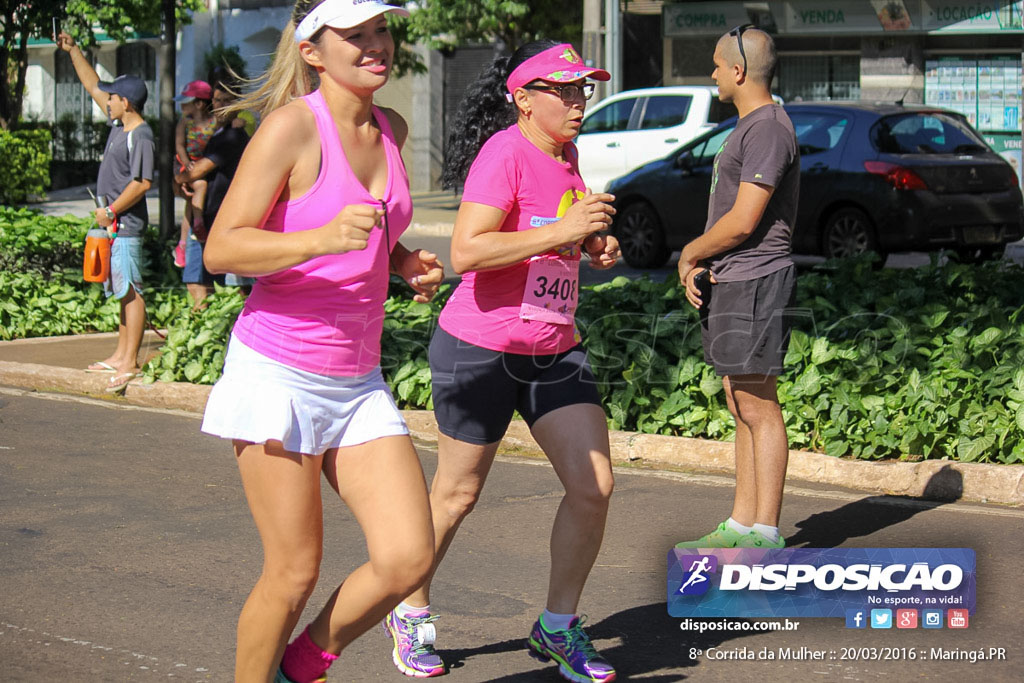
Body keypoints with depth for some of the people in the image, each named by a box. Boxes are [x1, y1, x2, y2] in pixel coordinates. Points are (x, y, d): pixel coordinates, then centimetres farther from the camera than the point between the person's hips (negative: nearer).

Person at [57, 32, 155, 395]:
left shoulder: (141, 136, -16)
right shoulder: (119, 124, 11)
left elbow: (142, 183, -21)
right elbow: (92, 85, 22)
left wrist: (111, 211, -15)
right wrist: (72, 50, 23)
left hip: (126, 225, -10)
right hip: (113, 226, 10)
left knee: (131, 291, -8)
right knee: (123, 292, 13)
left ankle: (130, 363, -8)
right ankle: (121, 355, 19)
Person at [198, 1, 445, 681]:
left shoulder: (391, 129, 10)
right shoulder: (293, 125, -11)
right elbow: (221, 248, -16)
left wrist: (407, 262, 8)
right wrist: (324, 238, -29)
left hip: (357, 382, 6)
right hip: (279, 373, -6)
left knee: (409, 556, -4)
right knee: (295, 571, -3)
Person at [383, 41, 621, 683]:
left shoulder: (566, 154, 10)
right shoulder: (504, 153, -16)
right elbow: (467, 250, -28)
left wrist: (592, 246, 7)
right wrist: (561, 231, -29)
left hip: (554, 350, 7)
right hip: (481, 347, -7)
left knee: (594, 486, -2)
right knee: (457, 495, 6)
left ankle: (558, 625, 14)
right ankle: (411, 614, 28)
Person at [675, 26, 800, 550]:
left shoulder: (768, 128, -14)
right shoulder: (748, 127, 19)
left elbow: (743, 222, -19)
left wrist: (690, 253, -4)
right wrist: (696, 267, 6)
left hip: (753, 280, -10)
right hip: (727, 280, 10)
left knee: (757, 408, -8)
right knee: (742, 408, 12)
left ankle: (765, 535, -5)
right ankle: (740, 527, 18)